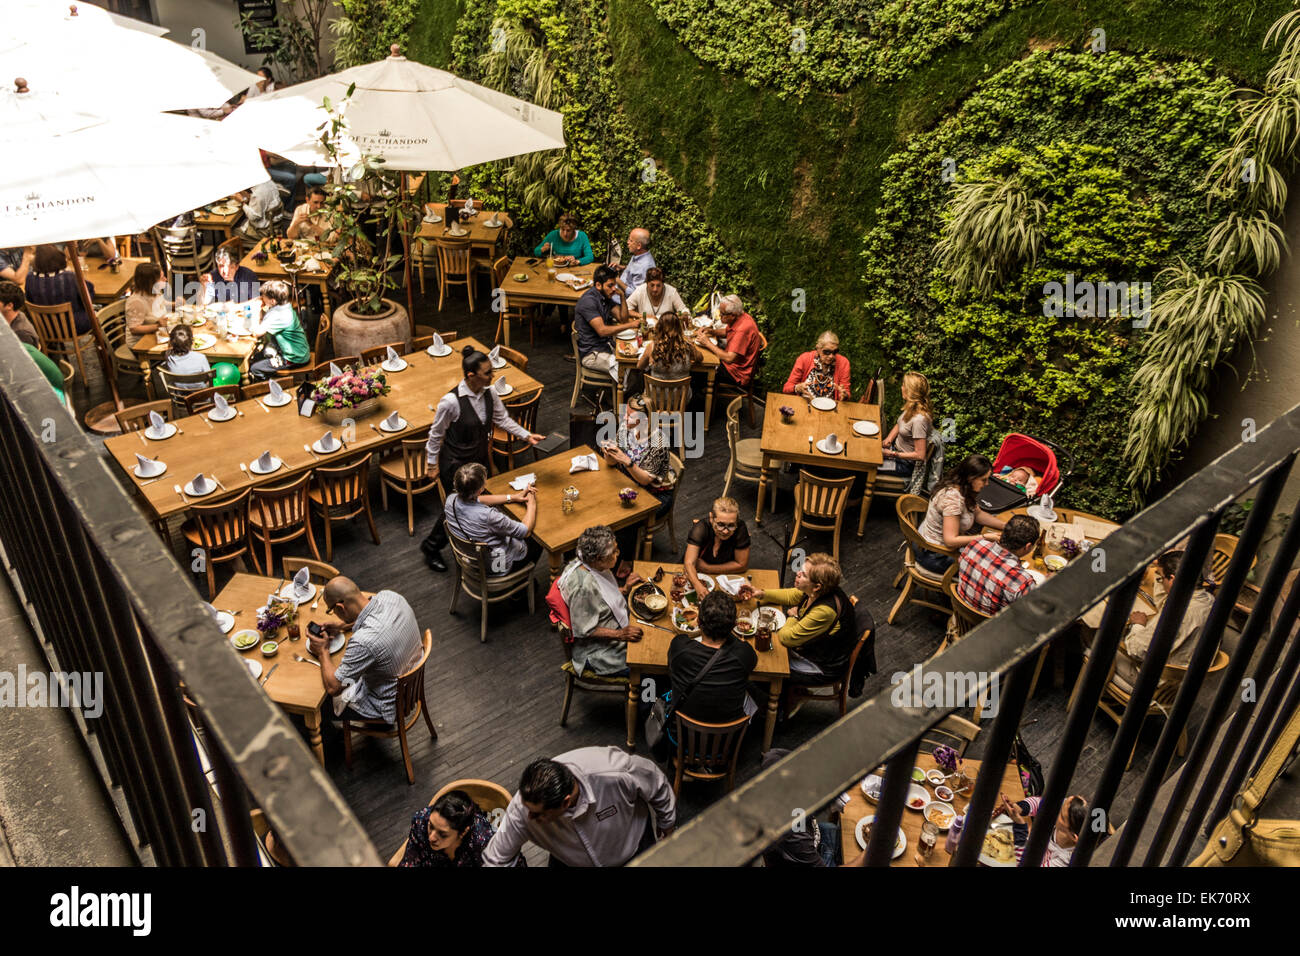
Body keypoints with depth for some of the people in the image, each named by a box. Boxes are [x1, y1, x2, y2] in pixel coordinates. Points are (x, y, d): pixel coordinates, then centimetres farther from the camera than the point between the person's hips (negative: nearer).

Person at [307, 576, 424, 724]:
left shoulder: (363, 642, -39)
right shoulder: (391, 596, -17)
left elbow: (333, 688, -24)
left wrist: (322, 652, -10)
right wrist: (342, 626, 5)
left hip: (389, 704, -7)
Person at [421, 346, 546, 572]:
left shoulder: (489, 394, -10)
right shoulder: (451, 401, -28)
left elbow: (503, 419, 5)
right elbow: (436, 433, -15)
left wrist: (527, 435, -6)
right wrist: (432, 462, -5)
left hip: (480, 458, 6)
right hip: (455, 463, -6)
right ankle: (431, 547, 32)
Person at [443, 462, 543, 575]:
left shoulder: (451, 500, -20)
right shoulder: (488, 516, -40)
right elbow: (526, 530, -25)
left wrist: (512, 497, 3)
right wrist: (532, 504, -9)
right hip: (495, 566, -6)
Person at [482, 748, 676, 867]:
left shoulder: (617, 773, -44)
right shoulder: (522, 808, -36)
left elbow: (658, 785, -20)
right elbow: (496, 860, -20)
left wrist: (668, 828, -2)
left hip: (632, 845, -2)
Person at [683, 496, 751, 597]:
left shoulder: (740, 529, -25)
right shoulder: (700, 528, -25)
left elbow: (742, 565, -15)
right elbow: (689, 563, -32)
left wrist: (707, 568, -18)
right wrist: (698, 586, -52)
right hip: (698, 577, 2)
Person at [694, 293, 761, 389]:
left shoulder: (743, 329, -31)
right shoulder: (737, 318, -3)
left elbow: (729, 358, -32)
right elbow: (727, 332, 20)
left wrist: (708, 343, -23)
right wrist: (709, 330, 1)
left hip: (738, 375, -9)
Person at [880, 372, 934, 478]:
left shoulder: (919, 419, -33)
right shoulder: (911, 407, -6)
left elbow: (920, 455, -29)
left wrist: (892, 454, -22)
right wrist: (888, 439, -3)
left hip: (906, 464, -8)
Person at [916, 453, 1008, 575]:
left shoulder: (963, 490, -4)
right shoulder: (953, 497, -32)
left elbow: (978, 513, 12)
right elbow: (950, 540, -32)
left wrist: (1005, 525, 0)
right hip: (934, 557, -9)